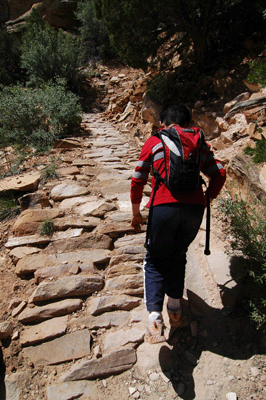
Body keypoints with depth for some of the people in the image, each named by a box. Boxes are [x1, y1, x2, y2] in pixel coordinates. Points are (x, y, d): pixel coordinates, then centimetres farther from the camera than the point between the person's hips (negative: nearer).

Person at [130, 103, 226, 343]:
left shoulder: (154, 142, 11)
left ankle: (155, 318, 2)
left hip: (164, 206, -3)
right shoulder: (200, 142, 19)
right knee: (178, 256, 23)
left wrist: (136, 213, 18)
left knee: (155, 260, 13)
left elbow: (138, 181, 8)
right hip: (194, 207, 3)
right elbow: (219, 174, 12)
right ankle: (175, 309, 31)